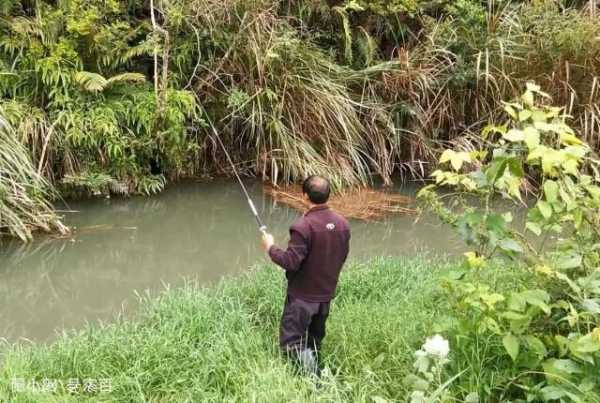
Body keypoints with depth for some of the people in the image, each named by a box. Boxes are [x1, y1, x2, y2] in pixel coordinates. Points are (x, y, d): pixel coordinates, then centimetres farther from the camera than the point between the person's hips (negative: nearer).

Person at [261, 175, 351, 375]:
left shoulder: (303, 226, -24)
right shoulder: (342, 224, -3)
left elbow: (291, 262, -23)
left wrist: (270, 247, -7)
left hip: (302, 296, -6)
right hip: (326, 294, 6)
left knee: (291, 342, 4)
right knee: (314, 341, 21)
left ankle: (307, 360, -17)